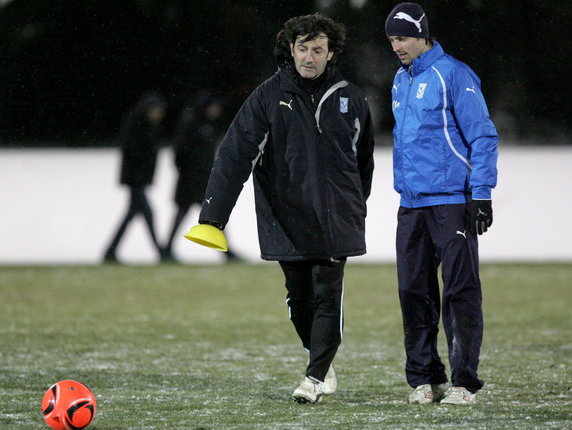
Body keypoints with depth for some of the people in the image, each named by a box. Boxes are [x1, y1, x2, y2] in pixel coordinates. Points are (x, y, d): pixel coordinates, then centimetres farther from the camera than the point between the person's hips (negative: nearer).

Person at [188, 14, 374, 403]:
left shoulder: (350, 99, 5)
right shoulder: (269, 97, -1)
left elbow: (364, 159, 18)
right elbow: (235, 155, -8)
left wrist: (356, 208, 17)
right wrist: (213, 216, -17)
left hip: (335, 222, 0)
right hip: (287, 221, 0)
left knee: (328, 297, -9)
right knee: (300, 300, 7)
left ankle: (316, 376, -6)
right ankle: (324, 362, 27)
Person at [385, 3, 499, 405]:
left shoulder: (452, 75, -9)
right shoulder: (401, 81, 15)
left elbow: (483, 137, -10)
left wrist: (481, 195, -13)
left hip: (452, 202, -7)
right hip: (411, 205, 7)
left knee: (461, 292, -5)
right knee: (414, 292, 6)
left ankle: (464, 381, -3)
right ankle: (424, 379, 13)